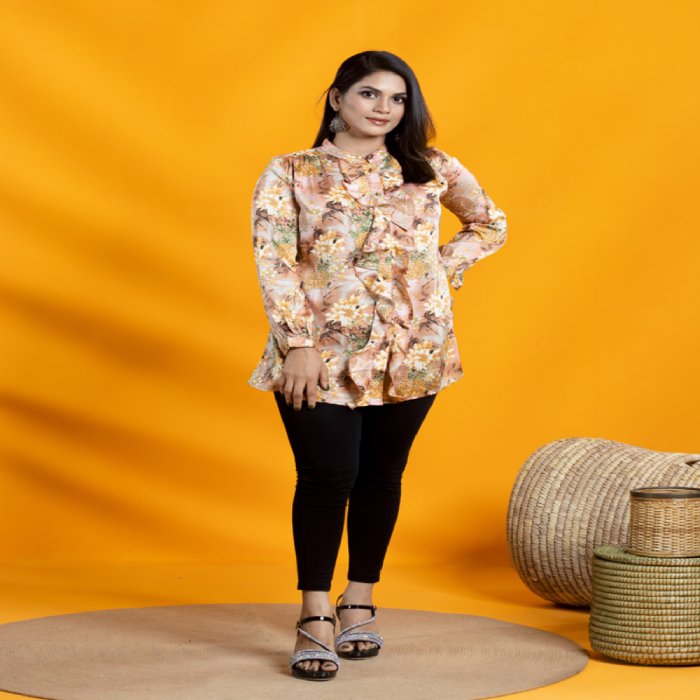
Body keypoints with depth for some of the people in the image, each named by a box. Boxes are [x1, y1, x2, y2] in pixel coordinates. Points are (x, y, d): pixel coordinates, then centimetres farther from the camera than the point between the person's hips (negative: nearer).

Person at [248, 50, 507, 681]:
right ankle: (315, 618, 0)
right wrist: (298, 344, -14)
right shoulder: (291, 173, 2)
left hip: (410, 348, 3)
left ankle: (359, 603, 22)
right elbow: (274, 261, -5)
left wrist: (441, 267, 7)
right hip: (321, 351, -2)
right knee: (328, 475, -8)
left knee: (381, 477, 9)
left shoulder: (431, 170, 8)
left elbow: (490, 225, 21)